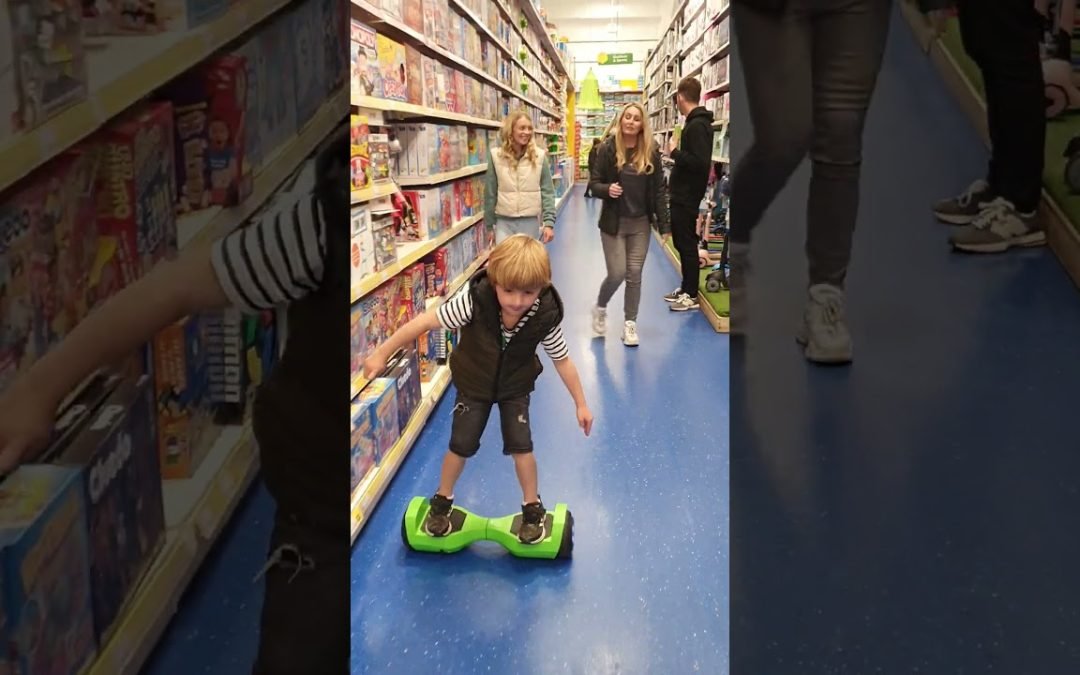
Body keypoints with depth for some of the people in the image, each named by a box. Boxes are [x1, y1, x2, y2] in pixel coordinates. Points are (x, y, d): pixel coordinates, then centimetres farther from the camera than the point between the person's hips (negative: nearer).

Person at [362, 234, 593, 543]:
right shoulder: (475, 300, -37)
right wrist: (382, 353, -25)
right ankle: (442, 501, 35)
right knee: (461, 445, 9)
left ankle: (533, 508, 26)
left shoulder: (546, 316, -30)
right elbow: (427, 321, -29)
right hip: (473, 383, 0)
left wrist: (581, 404, -6)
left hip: (515, 386, 0)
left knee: (520, 445, 2)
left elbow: (563, 360, -14)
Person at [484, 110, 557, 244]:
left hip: (530, 221, 0)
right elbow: (490, 193, 3)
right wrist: (489, 225, 5)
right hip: (504, 222, 0)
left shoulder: (539, 156, -1)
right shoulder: (496, 156, -2)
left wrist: (549, 222, -8)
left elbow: (547, 192, 0)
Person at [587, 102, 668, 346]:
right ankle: (600, 308, 25)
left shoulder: (651, 152, 0)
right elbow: (593, 183, -3)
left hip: (640, 223, 2)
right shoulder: (607, 149, -7)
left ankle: (630, 323, 16)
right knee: (617, 273, -5)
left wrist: (663, 224, -1)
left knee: (635, 274, 3)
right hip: (613, 222, -2)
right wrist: (607, 189, -25)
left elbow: (657, 191, 2)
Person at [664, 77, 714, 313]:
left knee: (687, 244, -2)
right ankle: (686, 287, 27)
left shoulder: (697, 125, -19)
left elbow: (701, 163, -27)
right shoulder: (695, 123, 11)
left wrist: (675, 153, -18)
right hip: (682, 195, 10)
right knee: (682, 242, 17)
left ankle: (691, 295, 7)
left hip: (687, 197, -10)